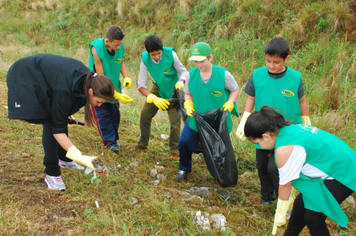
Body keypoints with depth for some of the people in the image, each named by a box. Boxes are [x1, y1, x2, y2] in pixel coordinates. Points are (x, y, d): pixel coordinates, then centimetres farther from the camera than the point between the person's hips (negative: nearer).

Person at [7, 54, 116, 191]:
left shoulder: (88, 79, -16)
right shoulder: (64, 91, -38)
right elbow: (58, 129, -32)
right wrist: (79, 157, -36)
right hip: (26, 79, -8)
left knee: (62, 120, 8)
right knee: (49, 123, -15)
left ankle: (64, 159, 29)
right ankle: (51, 174, -8)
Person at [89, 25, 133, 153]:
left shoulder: (121, 47, -16)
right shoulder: (96, 49, -29)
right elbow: (101, 78, -26)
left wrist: (126, 77, -12)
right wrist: (117, 95, -30)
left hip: (114, 87, 4)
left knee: (115, 114, 9)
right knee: (103, 115, -3)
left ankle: (114, 140, 22)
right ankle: (109, 142, 10)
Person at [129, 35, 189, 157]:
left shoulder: (170, 54, -28)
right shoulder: (145, 59, -22)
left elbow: (183, 71, -15)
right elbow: (141, 85, -21)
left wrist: (180, 83, -37)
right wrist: (154, 99, -34)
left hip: (173, 88, -3)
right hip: (158, 88, 3)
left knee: (175, 119, -10)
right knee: (145, 114, 1)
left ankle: (174, 150, 7)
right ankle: (142, 143, 23)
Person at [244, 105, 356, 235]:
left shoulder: (284, 149, -27)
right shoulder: (289, 128, 0)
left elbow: (285, 185, -16)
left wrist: (280, 215, -3)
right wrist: (289, 196, 18)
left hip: (343, 173, -10)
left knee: (312, 217, -8)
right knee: (301, 203, 17)